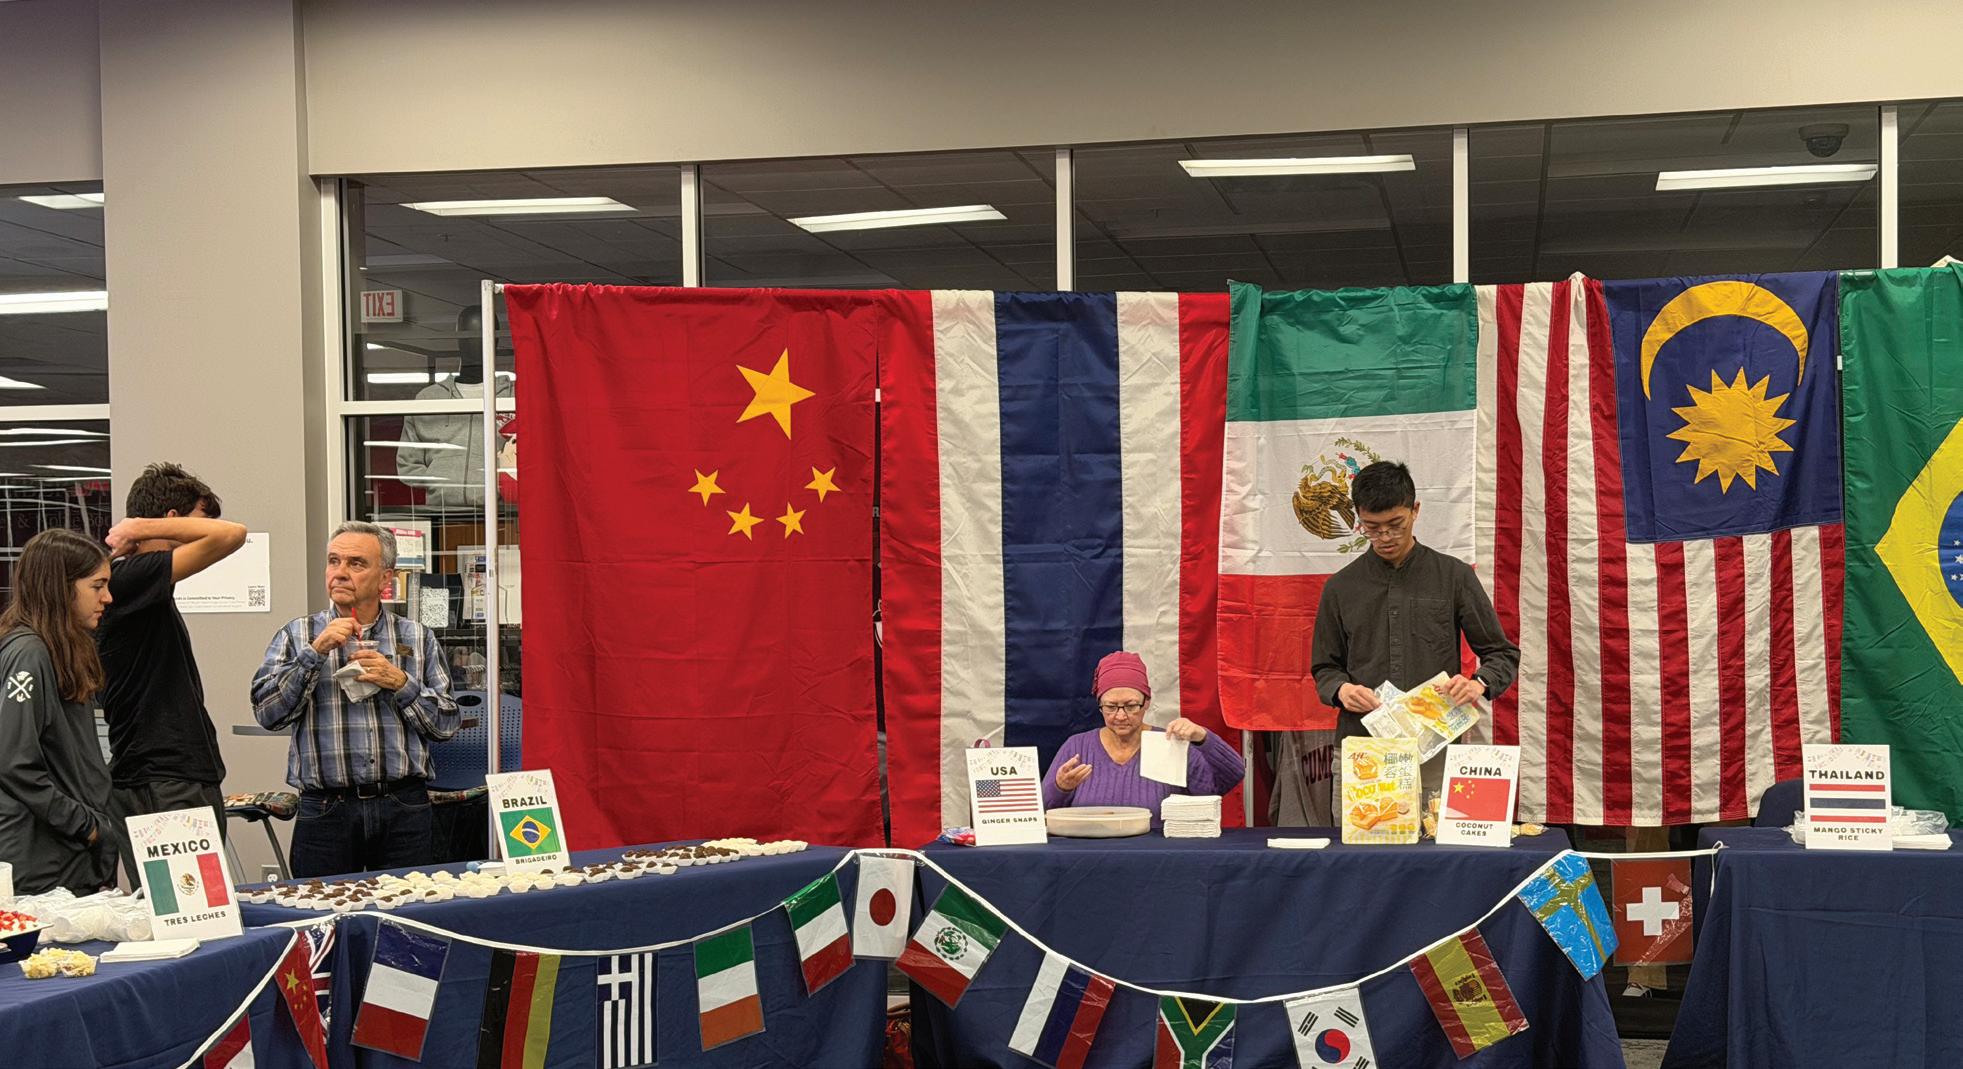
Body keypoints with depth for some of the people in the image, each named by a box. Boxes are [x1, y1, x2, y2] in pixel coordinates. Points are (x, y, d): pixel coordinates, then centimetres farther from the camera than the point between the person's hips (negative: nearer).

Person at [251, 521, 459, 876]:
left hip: (403, 810, 1)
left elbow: (447, 723, 6)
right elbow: (266, 713, -5)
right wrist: (316, 652, -12)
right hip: (326, 810, -1)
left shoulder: (416, 637, 11)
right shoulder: (297, 636, 8)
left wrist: (400, 683, -7)